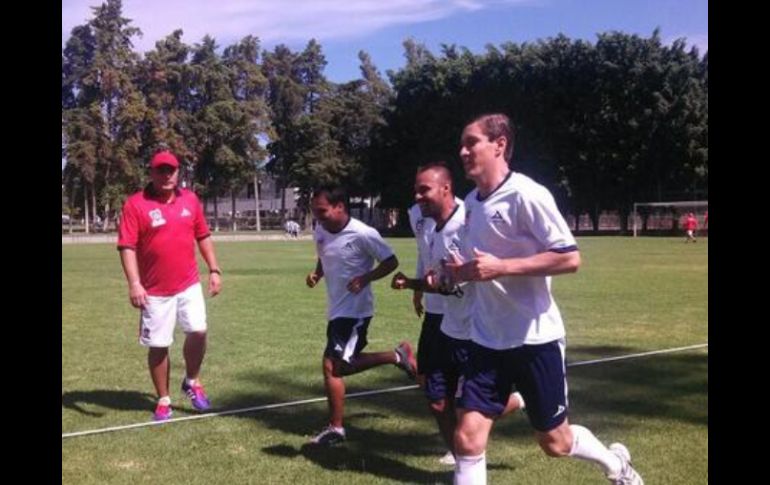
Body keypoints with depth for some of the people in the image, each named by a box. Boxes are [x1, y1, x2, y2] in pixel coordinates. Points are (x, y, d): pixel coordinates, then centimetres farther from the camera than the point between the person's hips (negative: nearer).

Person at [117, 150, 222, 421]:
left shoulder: (190, 200, 6)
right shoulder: (136, 204, -8)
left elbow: (203, 237, 14)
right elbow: (127, 246, -12)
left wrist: (214, 270, 8)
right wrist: (134, 283, -21)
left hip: (189, 285, 3)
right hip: (155, 291, -3)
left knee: (198, 331, -10)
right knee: (158, 346, 4)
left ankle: (192, 382, 17)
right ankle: (163, 401, 20)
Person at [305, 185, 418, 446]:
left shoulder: (363, 234, -20)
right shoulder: (320, 232, 1)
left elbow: (391, 262, -11)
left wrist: (365, 278, -26)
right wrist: (316, 273, -1)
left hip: (355, 310, -9)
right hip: (337, 309, 9)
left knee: (332, 366, -10)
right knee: (344, 365, 17)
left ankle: (335, 428, 5)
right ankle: (397, 356, 31)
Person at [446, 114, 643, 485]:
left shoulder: (526, 194, -16)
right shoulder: (472, 201, 7)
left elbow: (570, 258, -20)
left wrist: (501, 267, -25)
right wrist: (464, 271, 0)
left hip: (534, 339, -6)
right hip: (487, 339, 6)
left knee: (555, 442, 10)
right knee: (467, 440, -4)